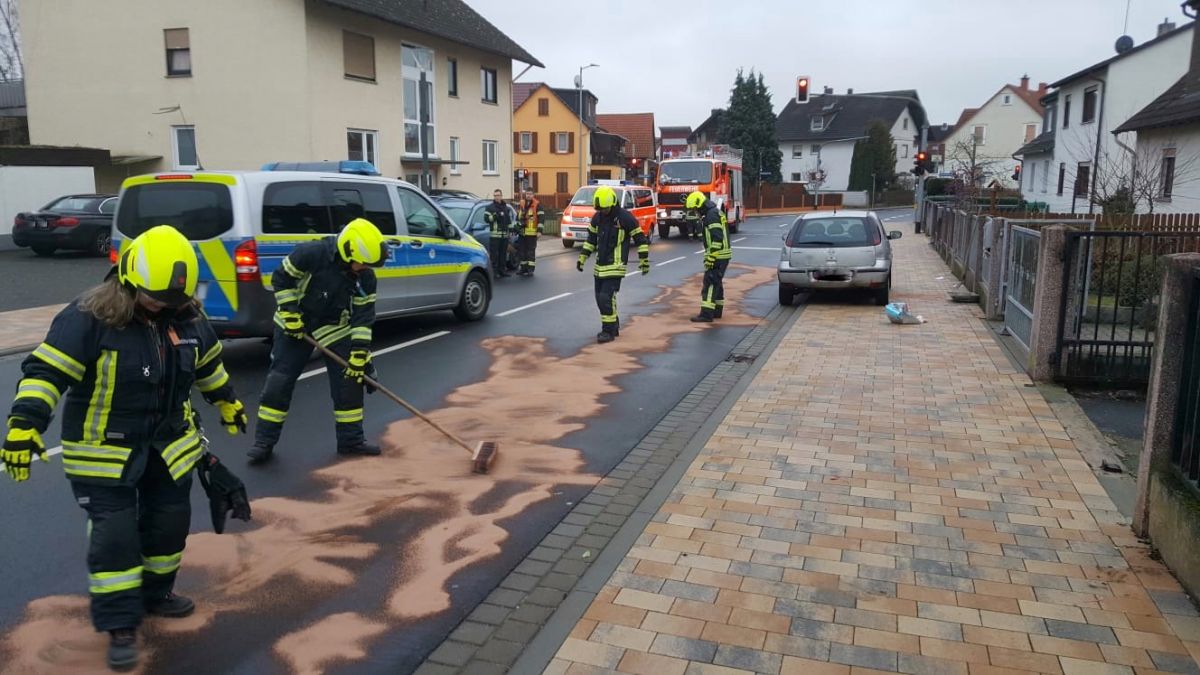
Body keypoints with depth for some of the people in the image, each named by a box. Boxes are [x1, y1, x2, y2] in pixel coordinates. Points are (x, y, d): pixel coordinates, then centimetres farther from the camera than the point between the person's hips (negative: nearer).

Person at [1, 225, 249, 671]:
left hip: (169, 444, 6)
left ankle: (155, 594, 37)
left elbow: (207, 364, 13)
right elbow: (45, 371, -24)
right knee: (114, 534, -4)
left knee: (170, 522, 15)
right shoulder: (88, 318, -22)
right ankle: (120, 626, 9)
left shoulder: (188, 317, -4)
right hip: (103, 452, -5)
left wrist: (228, 402, 23)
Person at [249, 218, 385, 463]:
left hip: (335, 327, 3)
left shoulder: (365, 277, -16)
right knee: (280, 380, -4)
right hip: (295, 324, -3)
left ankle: (351, 439, 12)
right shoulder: (311, 254, -28)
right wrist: (289, 313, -18)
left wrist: (360, 351, -17)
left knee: (349, 380, -1)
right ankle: (264, 441, 7)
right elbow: (281, 278, -15)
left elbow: (363, 316, -12)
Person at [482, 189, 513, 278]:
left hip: (505, 234, 5)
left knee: (503, 253, 8)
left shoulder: (506, 207, 19)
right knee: (494, 254, -7)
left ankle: (502, 270, 15)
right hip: (494, 234, -5)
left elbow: (509, 219, 26)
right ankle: (494, 271, -5)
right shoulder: (489, 207, 3)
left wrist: (510, 228, 18)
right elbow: (486, 219, -7)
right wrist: (495, 216, -17)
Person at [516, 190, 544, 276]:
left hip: (532, 232, -6)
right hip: (522, 232, 6)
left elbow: (541, 217, -10)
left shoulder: (537, 204, -5)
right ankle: (523, 268, 19)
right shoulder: (522, 204, 13)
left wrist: (539, 230, -16)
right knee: (523, 250, 10)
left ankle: (530, 269, 0)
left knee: (531, 251, -3)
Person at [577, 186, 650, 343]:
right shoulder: (597, 217, 6)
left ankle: (609, 331, -2)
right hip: (600, 266, 7)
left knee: (606, 297, -13)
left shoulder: (625, 218, -13)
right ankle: (614, 326, 27)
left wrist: (644, 261, -6)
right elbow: (591, 238, 18)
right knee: (601, 298, 11)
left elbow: (640, 239, -6)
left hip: (615, 266, -7)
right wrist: (582, 258, 16)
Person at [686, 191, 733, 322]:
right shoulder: (713, 213, 18)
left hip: (717, 256, -11)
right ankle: (717, 311, 24)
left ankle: (706, 314, -13)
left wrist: (710, 257, -23)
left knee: (710, 284, -11)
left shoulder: (712, 215, -16)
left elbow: (717, 239, -24)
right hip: (721, 256, 11)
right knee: (716, 283, 16)